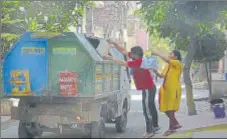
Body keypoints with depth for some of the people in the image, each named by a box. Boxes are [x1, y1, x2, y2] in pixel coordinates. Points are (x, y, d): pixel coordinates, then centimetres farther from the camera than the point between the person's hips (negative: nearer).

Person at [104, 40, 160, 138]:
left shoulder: (138, 62, -23)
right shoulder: (137, 59, 2)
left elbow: (123, 63, -25)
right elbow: (123, 51, 6)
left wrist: (111, 58, -21)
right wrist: (114, 44, 0)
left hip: (148, 89, -10)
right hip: (149, 88, 10)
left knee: (147, 110, -6)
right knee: (151, 108, 20)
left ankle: (149, 132, -3)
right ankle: (155, 126, 32)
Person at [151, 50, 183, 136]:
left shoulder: (177, 63, -6)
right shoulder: (167, 66, 17)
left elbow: (167, 60, -23)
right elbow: (161, 75, 16)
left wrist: (157, 54, -17)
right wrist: (155, 71, 0)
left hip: (173, 90, -8)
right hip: (166, 89, 8)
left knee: (170, 109, -7)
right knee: (166, 109, 8)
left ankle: (171, 128, 0)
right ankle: (176, 124, 23)